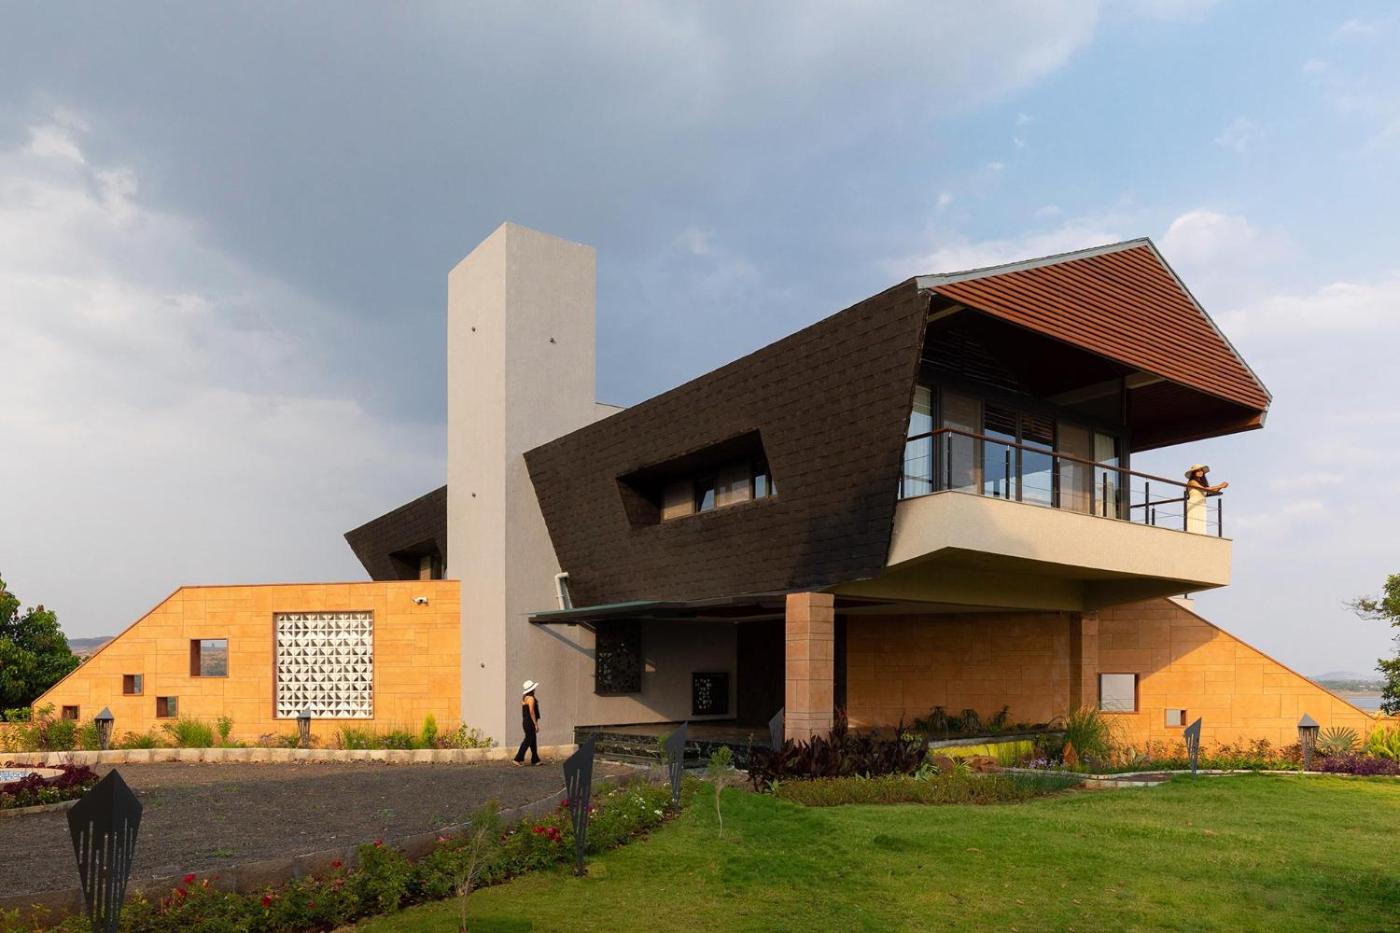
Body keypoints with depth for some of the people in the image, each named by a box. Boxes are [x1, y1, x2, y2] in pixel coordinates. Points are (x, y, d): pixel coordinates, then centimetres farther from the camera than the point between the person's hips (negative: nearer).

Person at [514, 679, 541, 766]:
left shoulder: (524, 698, 12)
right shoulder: (531, 698, -16)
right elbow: (531, 712, -20)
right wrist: (536, 724, -17)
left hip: (525, 722, 9)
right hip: (530, 722, -9)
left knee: (533, 741, 14)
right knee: (528, 740, -6)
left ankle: (535, 760, 19)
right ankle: (518, 759, -7)